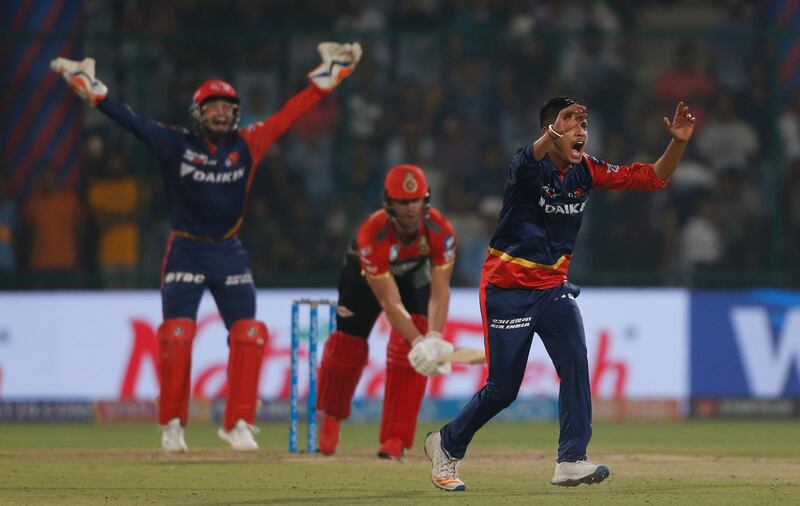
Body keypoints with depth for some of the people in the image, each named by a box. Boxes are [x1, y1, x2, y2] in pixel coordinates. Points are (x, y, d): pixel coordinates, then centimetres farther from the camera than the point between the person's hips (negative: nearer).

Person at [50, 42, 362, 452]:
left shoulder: (247, 145, -1)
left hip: (230, 254, 2)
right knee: (176, 336, -11)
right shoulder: (175, 145, -7)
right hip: (185, 253, -2)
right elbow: (128, 118, -11)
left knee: (249, 335, -7)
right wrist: (90, 86, -18)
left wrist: (327, 75, -3)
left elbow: (291, 113, 0)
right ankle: (172, 425, 1)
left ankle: (237, 423, 3)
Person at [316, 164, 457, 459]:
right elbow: (391, 303, -39)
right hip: (365, 274, -1)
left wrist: (434, 340, -47)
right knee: (348, 346, 1)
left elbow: (440, 292, -32)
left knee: (408, 352, -16)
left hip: (414, 274, 1)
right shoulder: (372, 234, -41)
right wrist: (419, 343, -49)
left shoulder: (440, 230, -34)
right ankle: (330, 418, 32)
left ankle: (395, 439, -11)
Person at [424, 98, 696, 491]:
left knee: (575, 363, -18)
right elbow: (530, 159, -45)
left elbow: (652, 177, -2)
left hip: (553, 288, 5)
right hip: (508, 289, -5)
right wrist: (553, 134, -67)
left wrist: (677, 143, -20)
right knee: (503, 388, -1)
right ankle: (446, 444, 23)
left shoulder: (586, 171, 0)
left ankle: (570, 461, -21)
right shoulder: (530, 167, -18)